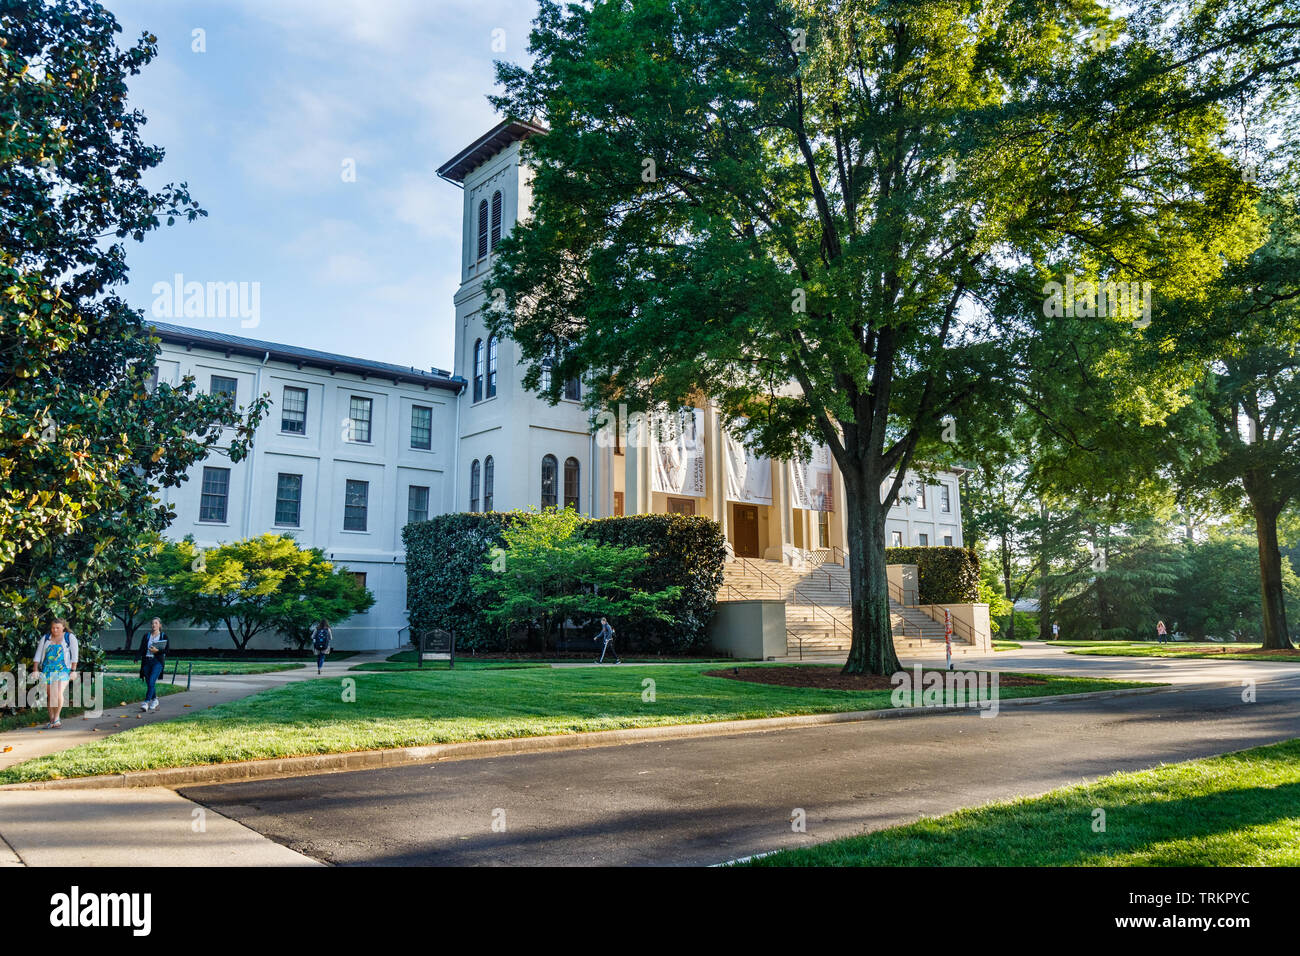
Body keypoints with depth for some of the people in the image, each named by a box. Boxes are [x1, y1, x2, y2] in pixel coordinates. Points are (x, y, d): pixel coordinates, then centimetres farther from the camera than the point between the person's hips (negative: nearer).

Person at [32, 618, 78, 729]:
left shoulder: (70, 638, 3)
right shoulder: (45, 639, 11)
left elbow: (74, 655, 0)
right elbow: (38, 655, 11)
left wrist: (73, 670, -6)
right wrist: (36, 670, 2)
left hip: (63, 670, -3)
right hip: (47, 670, 3)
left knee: (58, 693, -19)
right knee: (50, 695, 4)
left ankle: (56, 719, -9)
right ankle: (52, 720, 14)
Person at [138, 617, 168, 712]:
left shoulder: (163, 636, 6)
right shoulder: (146, 636, 15)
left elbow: (166, 650, 0)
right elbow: (141, 649, 11)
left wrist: (157, 651, -16)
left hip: (158, 661, -4)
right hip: (146, 661, 4)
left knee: (151, 682, -17)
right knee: (148, 683, 7)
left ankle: (146, 702, -21)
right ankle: (154, 700, 26)